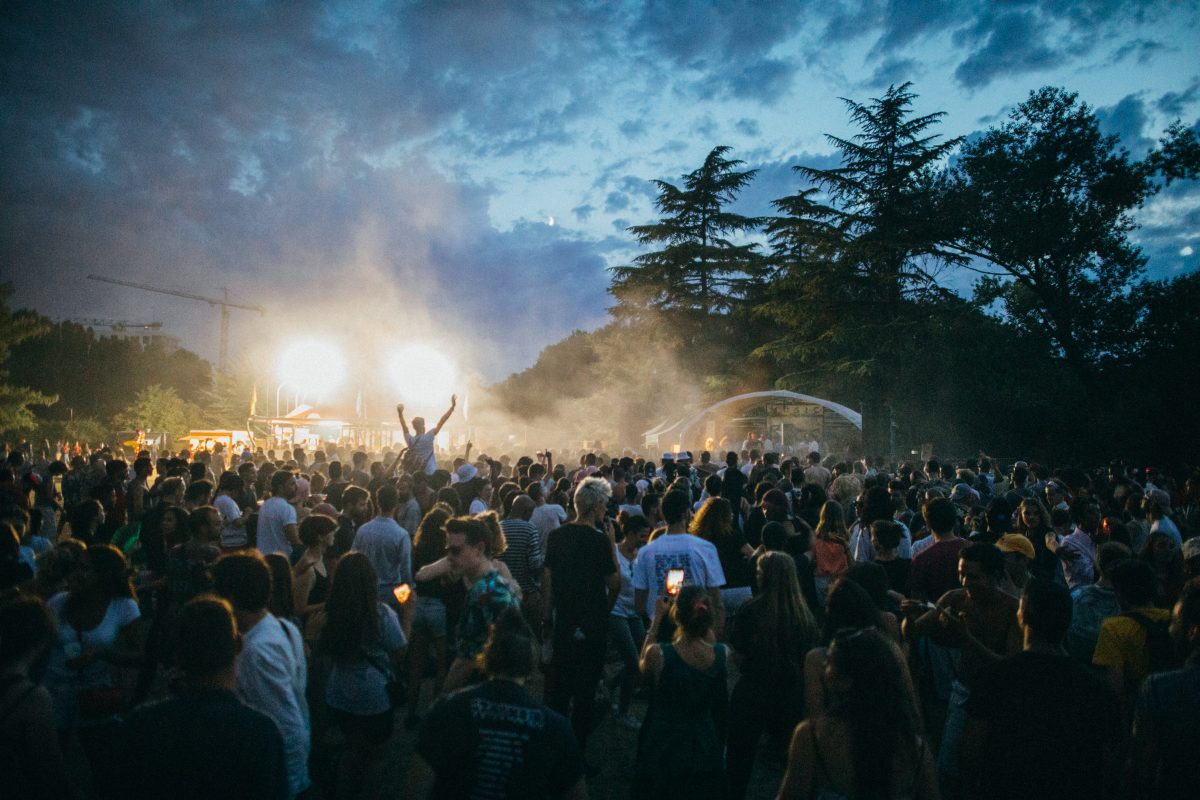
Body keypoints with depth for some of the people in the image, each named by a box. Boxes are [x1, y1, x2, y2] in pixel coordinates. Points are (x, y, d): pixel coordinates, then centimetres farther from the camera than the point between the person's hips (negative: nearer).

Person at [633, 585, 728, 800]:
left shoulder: (658, 654, -27)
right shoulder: (723, 654, -18)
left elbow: (643, 668, -2)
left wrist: (657, 617, -1)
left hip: (662, 752, -3)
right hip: (705, 752, 3)